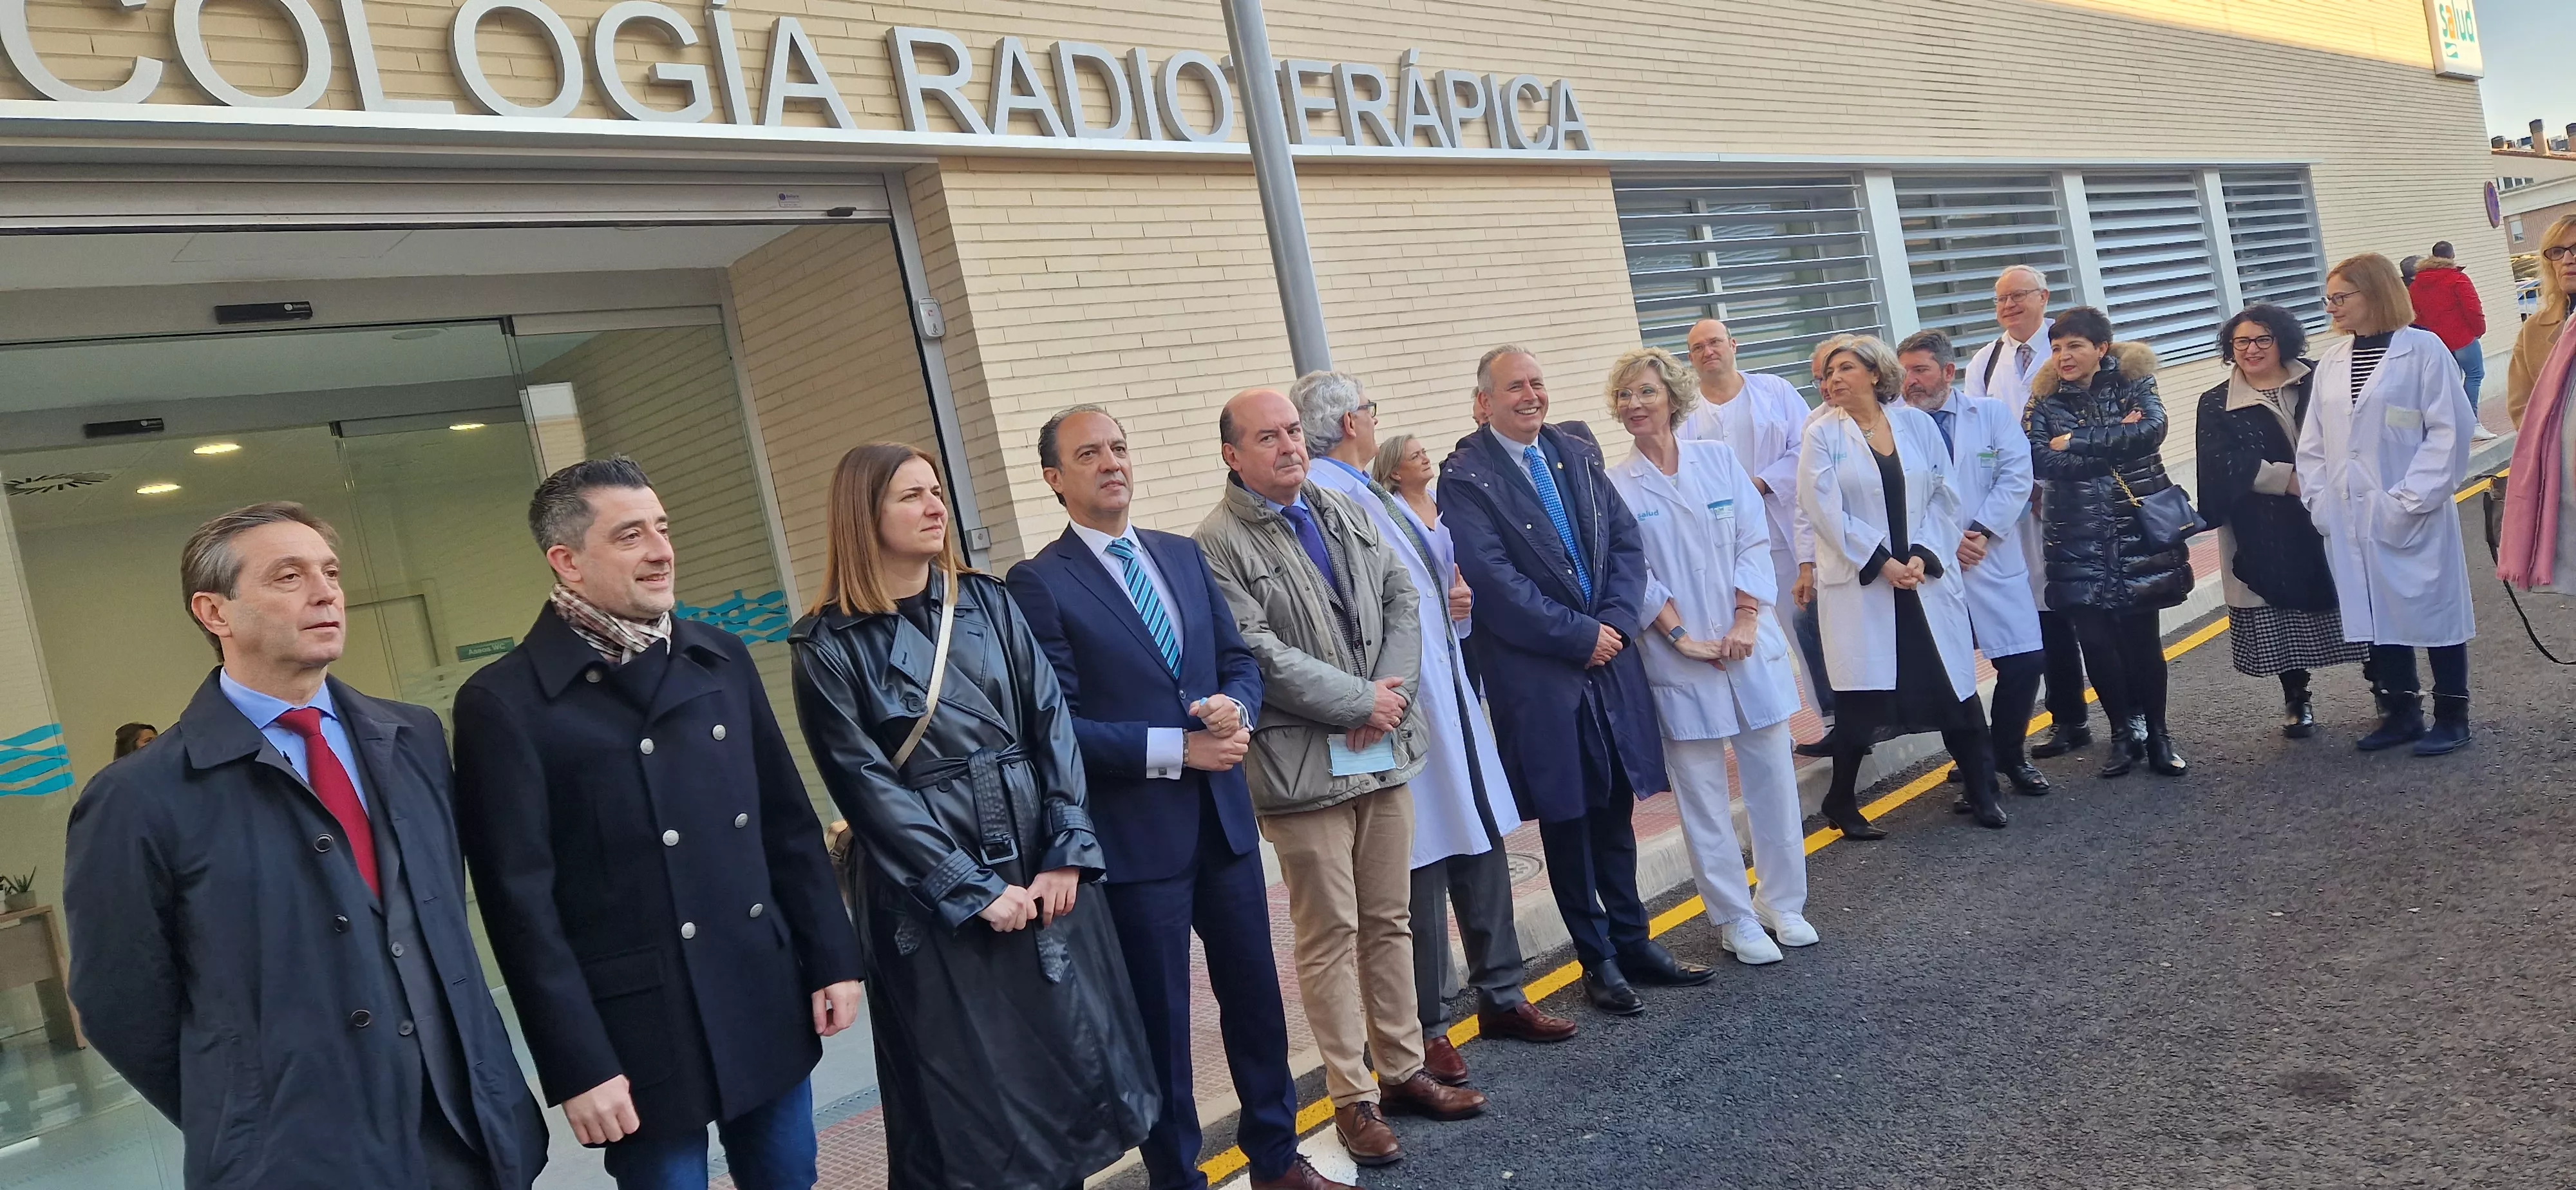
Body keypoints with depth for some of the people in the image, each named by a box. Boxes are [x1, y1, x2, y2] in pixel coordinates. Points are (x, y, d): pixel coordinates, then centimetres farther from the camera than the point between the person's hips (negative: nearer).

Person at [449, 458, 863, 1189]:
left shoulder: (721, 659, 6)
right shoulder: (504, 703, -10)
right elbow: (520, 901, -11)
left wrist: (831, 959, 8)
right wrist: (578, 1065, -12)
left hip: (770, 1009, 5)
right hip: (645, 1037, -5)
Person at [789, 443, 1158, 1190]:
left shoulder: (988, 603, 6)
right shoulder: (830, 648, -6)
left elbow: (1052, 723, 1)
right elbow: (870, 789, -9)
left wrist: (1068, 853, -9)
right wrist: (975, 891, -12)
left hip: (1041, 871, 4)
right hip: (931, 900, -4)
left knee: (1075, 1059, 11)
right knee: (970, 1102, 6)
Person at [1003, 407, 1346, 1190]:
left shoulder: (1184, 555, 9)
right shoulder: (1039, 583, -10)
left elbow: (1240, 660, 12)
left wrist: (1235, 707, -11)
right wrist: (1177, 750, -17)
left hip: (1224, 816, 6)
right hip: (1134, 834, -5)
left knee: (1256, 993, 16)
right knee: (1160, 1020, 8)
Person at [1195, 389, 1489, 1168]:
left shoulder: (1343, 513, 10)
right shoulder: (1218, 545, -12)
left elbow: (1401, 600, 8)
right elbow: (1259, 656, -18)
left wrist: (1393, 688, -9)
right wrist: (1362, 701, -13)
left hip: (1383, 751, 6)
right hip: (1304, 766, -6)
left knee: (1390, 921, 14)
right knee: (1331, 934, 2)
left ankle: (1403, 1070, 27)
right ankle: (1353, 1097, 14)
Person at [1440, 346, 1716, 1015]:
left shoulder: (1577, 455, 9)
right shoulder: (1465, 478, -10)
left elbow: (1626, 542, 7)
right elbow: (1494, 581, -16)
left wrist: (1617, 622, -8)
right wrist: (1579, 635, -14)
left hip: (1610, 658, 5)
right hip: (1536, 675, -5)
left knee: (1615, 810, 13)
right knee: (1566, 820, 7)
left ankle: (1633, 942, 27)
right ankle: (1599, 961, 20)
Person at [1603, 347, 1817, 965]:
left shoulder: (1718, 458, 5)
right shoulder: (1615, 487, -2)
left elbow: (1753, 542, 2)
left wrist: (1744, 622, -8)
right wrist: (1682, 637, -12)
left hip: (1750, 644, 2)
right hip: (1680, 660, -2)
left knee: (1773, 775, 9)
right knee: (1701, 792, 3)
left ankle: (1783, 902, 25)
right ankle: (1735, 918, 16)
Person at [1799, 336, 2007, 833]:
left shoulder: (1916, 423, 6)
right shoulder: (1822, 435, -1)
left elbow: (1944, 495, 5)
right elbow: (1826, 511, -8)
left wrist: (1923, 557, -8)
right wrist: (1882, 562, -12)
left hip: (1927, 578, 3)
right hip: (1860, 584, -2)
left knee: (1955, 685, 5)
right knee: (1863, 698, -1)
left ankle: (1981, 791, 21)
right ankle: (1841, 802, 16)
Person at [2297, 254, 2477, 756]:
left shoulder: (2423, 349, -6)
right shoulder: (2330, 363, 9)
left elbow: (2449, 431, -10)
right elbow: (2314, 442, 11)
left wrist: (2413, 500, -15)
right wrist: (2319, 501, 1)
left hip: (2413, 519, -5)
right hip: (2351, 522, 5)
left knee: (2433, 611, 5)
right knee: (2378, 614, 11)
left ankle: (2451, 716, 17)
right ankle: (2400, 712, 22)